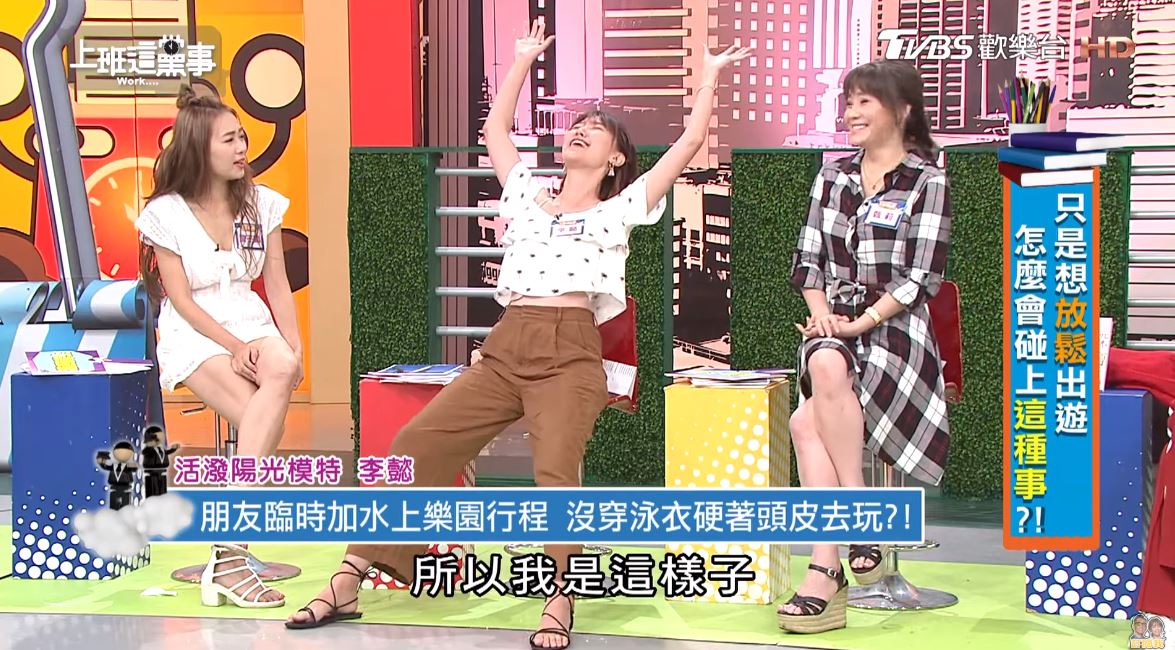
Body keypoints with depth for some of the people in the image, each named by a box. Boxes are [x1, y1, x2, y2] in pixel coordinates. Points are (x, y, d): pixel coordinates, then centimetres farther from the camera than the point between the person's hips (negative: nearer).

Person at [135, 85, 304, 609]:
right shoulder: (165, 213, -2)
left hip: (251, 324, 3)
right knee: (262, 417, -32)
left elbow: (277, 286, 7)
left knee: (282, 372, -35)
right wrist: (234, 347, -18)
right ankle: (229, 561, -30)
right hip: (193, 333, -3)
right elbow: (181, 298, -6)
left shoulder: (260, 204, 9)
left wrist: (293, 347, -9)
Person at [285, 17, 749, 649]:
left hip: (570, 354, -4)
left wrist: (709, 74, 20)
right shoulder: (526, 195, 24)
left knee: (555, 470, -27)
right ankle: (346, 584, -3)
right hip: (504, 349, 4)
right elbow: (495, 131, 36)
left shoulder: (620, 209, 13)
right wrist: (523, 60, 42)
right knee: (416, 446, -6)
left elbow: (689, 142, 12)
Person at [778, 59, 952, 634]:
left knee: (809, 420, -32)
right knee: (825, 367, -34)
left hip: (895, 325, -4)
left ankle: (825, 570, -24)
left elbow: (921, 276, -7)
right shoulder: (833, 176, 17)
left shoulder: (926, 182, 0)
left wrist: (863, 321, -15)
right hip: (834, 325, 4)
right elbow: (808, 258, 14)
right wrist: (821, 312, -4)